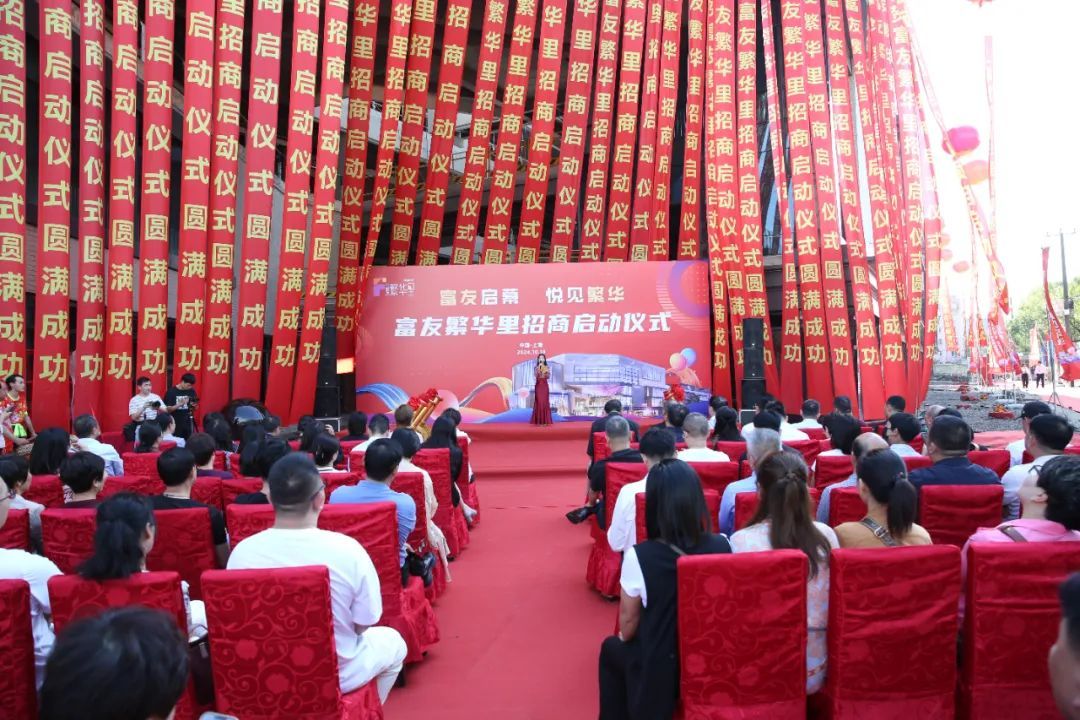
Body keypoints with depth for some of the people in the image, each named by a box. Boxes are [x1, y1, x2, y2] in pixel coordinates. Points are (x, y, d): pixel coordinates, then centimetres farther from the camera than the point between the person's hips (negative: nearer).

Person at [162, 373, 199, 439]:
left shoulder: (191, 391, 4)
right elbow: (167, 409, -9)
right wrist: (180, 404, -23)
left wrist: (194, 406, -10)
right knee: (176, 442, -2)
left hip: (188, 424, 3)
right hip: (176, 425, -3)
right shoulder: (171, 392, -7)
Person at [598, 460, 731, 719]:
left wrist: (622, 638, 14)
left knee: (612, 648, 27)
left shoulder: (638, 556, -23)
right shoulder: (722, 546, -12)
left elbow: (628, 623, -9)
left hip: (659, 671, -4)